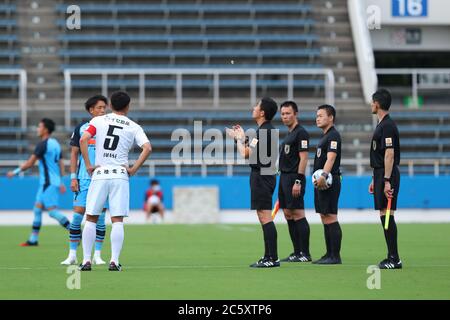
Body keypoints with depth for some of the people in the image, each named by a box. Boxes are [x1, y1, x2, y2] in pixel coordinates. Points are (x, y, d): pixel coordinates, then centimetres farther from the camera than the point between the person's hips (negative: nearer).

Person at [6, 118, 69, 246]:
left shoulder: (43, 144, -13)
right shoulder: (55, 143, 14)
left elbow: (30, 163, -12)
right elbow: (61, 164, 16)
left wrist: (15, 172, -1)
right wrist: (61, 182, 19)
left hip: (48, 183, -9)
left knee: (53, 211, -10)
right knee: (37, 209, 11)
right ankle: (33, 239, 12)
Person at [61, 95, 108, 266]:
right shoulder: (81, 128, 5)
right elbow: (74, 154, 7)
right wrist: (73, 177, 0)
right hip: (84, 178, -1)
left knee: (100, 217, 0)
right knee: (78, 213, -6)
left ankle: (97, 255, 7)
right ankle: (72, 254, 1)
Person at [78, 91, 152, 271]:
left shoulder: (98, 121, 5)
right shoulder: (134, 127, 6)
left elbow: (83, 140, -9)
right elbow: (147, 148, -7)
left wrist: (88, 166, -3)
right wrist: (133, 169, -2)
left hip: (99, 175, 0)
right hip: (120, 176, 0)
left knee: (91, 219, 8)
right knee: (117, 221, 1)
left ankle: (86, 260, 4)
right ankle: (114, 261, -8)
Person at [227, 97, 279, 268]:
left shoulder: (263, 131, -17)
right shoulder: (269, 129, 14)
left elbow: (246, 154, -15)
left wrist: (238, 138, 1)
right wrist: (243, 137, 24)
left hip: (261, 176, -10)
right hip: (264, 175, 11)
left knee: (265, 216, -11)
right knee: (264, 217, 14)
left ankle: (273, 258, -13)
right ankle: (269, 256, 17)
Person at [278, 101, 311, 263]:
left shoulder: (301, 133, -10)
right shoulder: (288, 134, 18)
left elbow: (303, 158, -16)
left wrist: (298, 182, -21)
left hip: (294, 178, -10)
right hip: (284, 177, 10)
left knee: (298, 214, -10)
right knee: (288, 215, 8)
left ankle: (305, 254, -9)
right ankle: (297, 252, 12)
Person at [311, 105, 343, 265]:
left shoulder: (333, 136, -12)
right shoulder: (324, 136, 19)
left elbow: (331, 158, -24)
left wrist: (323, 176, -35)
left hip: (329, 182, -11)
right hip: (321, 182, 11)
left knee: (330, 218, -10)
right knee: (325, 218, 12)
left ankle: (335, 256, -10)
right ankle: (329, 254, 16)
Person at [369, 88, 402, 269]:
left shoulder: (388, 126, -14)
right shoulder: (381, 125, 18)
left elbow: (389, 154, -20)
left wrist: (387, 181, -24)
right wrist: (374, 179, 24)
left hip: (387, 175, -10)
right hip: (381, 174, 10)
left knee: (387, 215, -10)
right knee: (384, 215, 9)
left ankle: (394, 259, -10)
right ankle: (392, 257, 11)